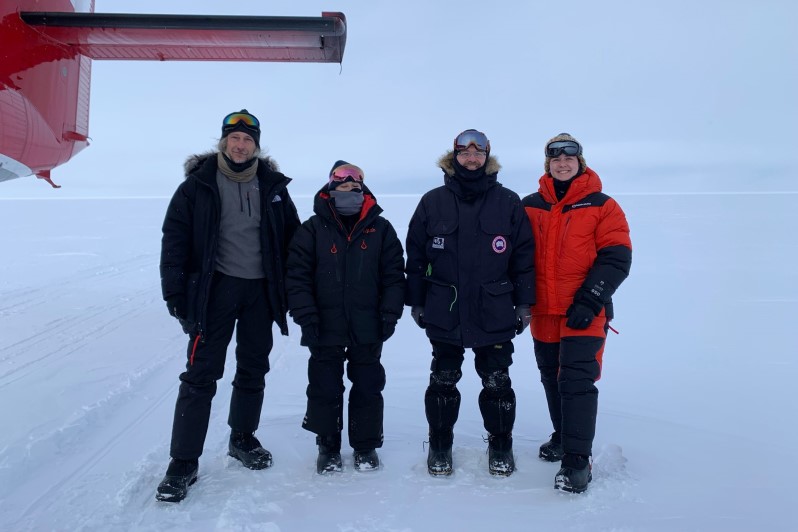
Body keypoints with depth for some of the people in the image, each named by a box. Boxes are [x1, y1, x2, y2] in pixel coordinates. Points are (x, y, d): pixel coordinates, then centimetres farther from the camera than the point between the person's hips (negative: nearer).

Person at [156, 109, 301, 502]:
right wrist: (175, 292, -10)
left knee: (253, 371, 13)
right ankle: (183, 462, 4)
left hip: (260, 291, 4)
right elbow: (174, 238, -5)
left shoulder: (273, 186, 5)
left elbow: (291, 238, 11)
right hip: (215, 289, -3)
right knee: (200, 375, -4)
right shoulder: (198, 184, -4)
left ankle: (243, 439, 32)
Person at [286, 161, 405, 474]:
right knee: (325, 388, 9)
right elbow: (297, 275, -3)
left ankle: (366, 445, 26)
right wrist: (305, 316, -11)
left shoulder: (380, 229, 3)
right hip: (325, 328, 0)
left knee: (367, 388, 10)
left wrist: (390, 314, -4)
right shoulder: (313, 229, 0)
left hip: (367, 328, 1)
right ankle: (328, 446, 25)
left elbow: (394, 275, 3)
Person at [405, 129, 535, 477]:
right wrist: (416, 302, 4)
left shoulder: (508, 203, 2)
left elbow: (524, 256, 3)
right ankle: (439, 444, 27)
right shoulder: (433, 202, 2)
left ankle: (501, 444, 27)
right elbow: (416, 257, 5)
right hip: (443, 314, 1)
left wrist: (524, 304, 1)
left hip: (495, 315, 0)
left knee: (496, 382, 9)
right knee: (443, 381, 11)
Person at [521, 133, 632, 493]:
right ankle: (563, 437, 36)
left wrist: (589, 301, -16)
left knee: (577, 382, -10)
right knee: (551, 379, 16)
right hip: (543, 314, 5)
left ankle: (577, 459, -2)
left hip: (584, 314, -4)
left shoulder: (602, 207, -3)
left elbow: (616, 259, -8)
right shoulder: (530, 207, 8)